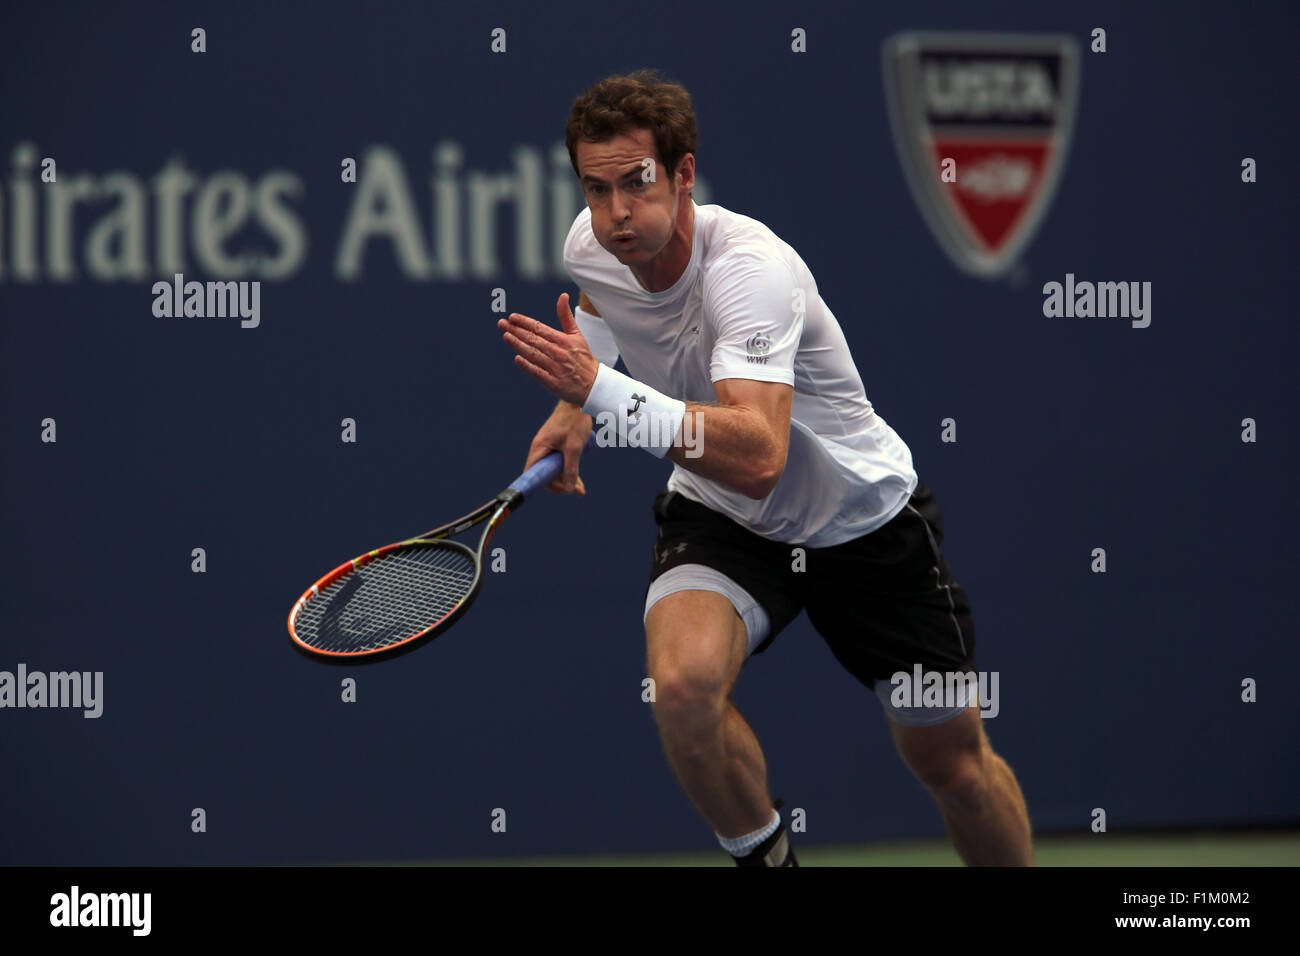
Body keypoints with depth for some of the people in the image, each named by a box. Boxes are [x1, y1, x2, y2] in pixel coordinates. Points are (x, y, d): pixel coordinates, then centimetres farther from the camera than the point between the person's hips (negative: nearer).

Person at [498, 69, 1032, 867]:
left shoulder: (750, 269, -34)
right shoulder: (591, 248, -14)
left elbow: (758, 457, -48)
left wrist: (603, 392, -55)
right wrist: (574, 409, 3)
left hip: (865, 519, -3)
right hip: (722, 516, 4)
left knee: (953, 760, 7)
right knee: (684, 681, -30)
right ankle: (764, 858, -4)